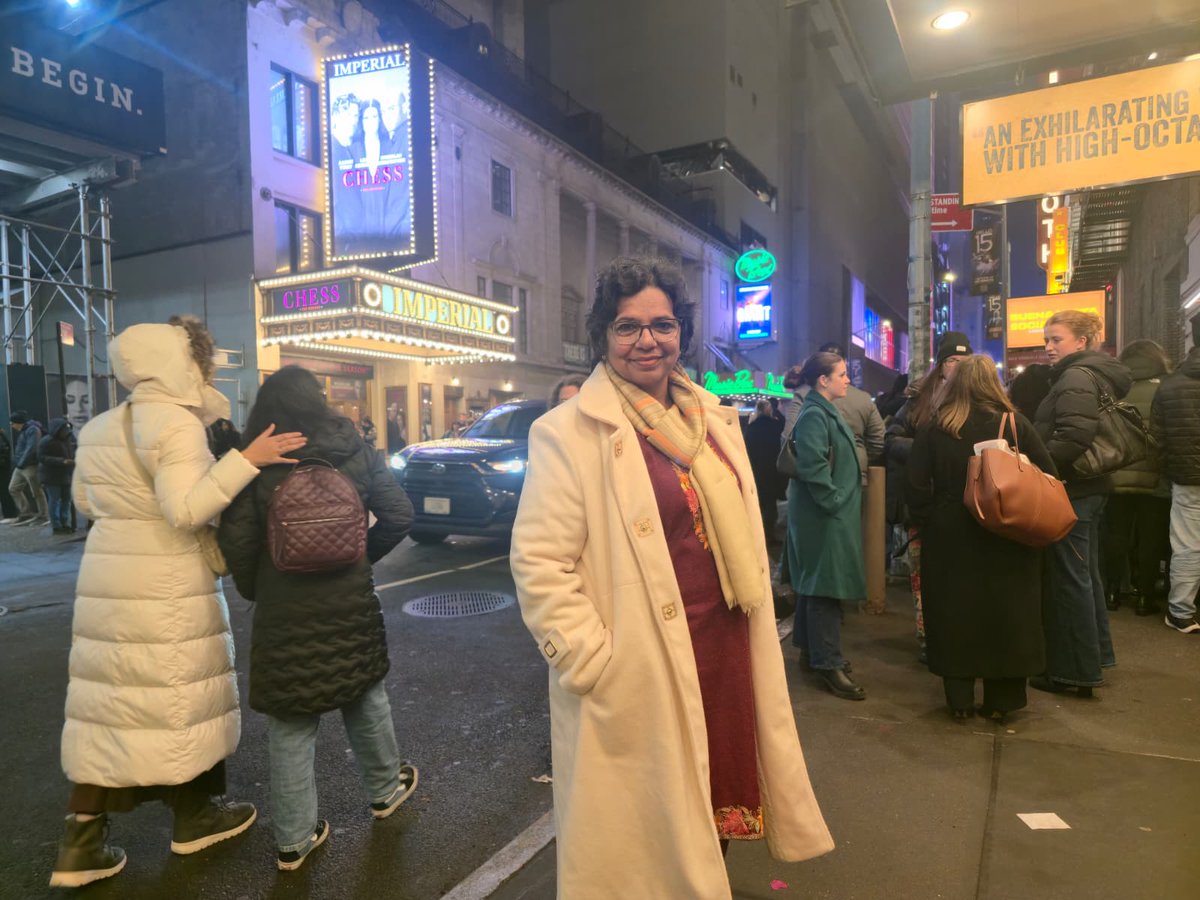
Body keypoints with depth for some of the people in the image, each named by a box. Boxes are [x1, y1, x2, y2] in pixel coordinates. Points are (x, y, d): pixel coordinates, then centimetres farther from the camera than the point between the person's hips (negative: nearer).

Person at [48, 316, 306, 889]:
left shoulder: (98, 428, 12)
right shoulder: (177, 423, -15)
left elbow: (84, 501, 22)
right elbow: (186, 511, -26)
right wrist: (248, 459, -29)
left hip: (106, 580, 8)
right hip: (168, 587, -7)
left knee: (108, 702, 12)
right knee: (178, 698, 6)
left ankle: (81, 841, 17)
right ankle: (194, 816, 23)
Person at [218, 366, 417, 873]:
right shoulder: (356, 452, -3)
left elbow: (236, 542, -11)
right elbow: (399, 516, -3)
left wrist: (253, 591, 6)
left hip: (284, 613, -2)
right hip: (352, 603, 2)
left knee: (291, 726, 10)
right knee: (365, 696, 22)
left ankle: (294, 839, 20)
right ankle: (385, 789, 39)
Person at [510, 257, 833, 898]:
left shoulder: (713, 420, 7)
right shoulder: (568, 433, -14)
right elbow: (538, 564, -16)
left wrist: (755, 638, 14)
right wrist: (595, 665, -17)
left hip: (727, 651, 6)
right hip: (642, 674, -6)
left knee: (712, 813, 22)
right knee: (644, 831, 13)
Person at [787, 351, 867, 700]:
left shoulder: (825, 411, 16)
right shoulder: (814, 415, -17)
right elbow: (812, 466, -26)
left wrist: (842, 498, 17)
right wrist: (834, 500, -19)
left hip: (832, 512, 11)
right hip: (824, 515, -11)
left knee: (815, 582, 17)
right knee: (826, 585, -5)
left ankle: (812, 649, 28)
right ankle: (828, 664, 4)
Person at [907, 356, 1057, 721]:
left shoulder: (933, 428, -6)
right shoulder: (1015, 424, -5)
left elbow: (917, 487, -7)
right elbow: (1048, 476, -3)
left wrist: (926, 524, 5)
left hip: (949, 538, 0)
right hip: (1008, 540, 1)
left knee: (954, 615, 10)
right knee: (1006, 616, 12)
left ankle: (960, 699, 19)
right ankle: (1001, 701, 22)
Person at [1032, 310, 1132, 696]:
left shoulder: (1077, 378, -15)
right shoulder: (1095, 374, 16)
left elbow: (1074, 437, -27)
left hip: (1071, 491, -11)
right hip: (1090, 487, 11)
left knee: (1070, 579, -3)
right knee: (1086, 574, 19)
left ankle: (1076, 671, 6)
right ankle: (1095, 656, 32)